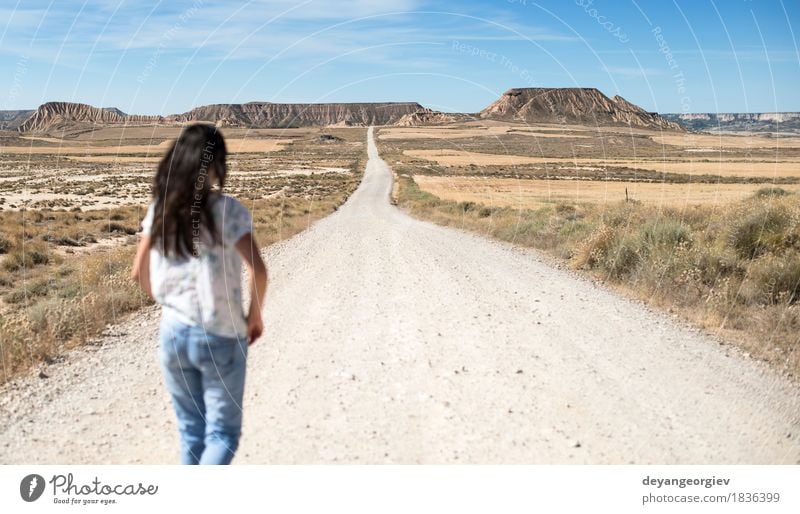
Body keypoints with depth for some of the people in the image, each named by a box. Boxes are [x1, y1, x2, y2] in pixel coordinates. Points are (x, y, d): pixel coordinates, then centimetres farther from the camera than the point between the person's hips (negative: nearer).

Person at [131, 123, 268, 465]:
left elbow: (139, 272, 6)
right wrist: (255, 315, -4)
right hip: (220, 337, -4)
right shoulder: (227, 209, -13)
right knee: (222, 433, 9)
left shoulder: (160, 209, 2)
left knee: (190, 431, 20)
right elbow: (258, 270, -19)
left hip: (173, 332, 5)